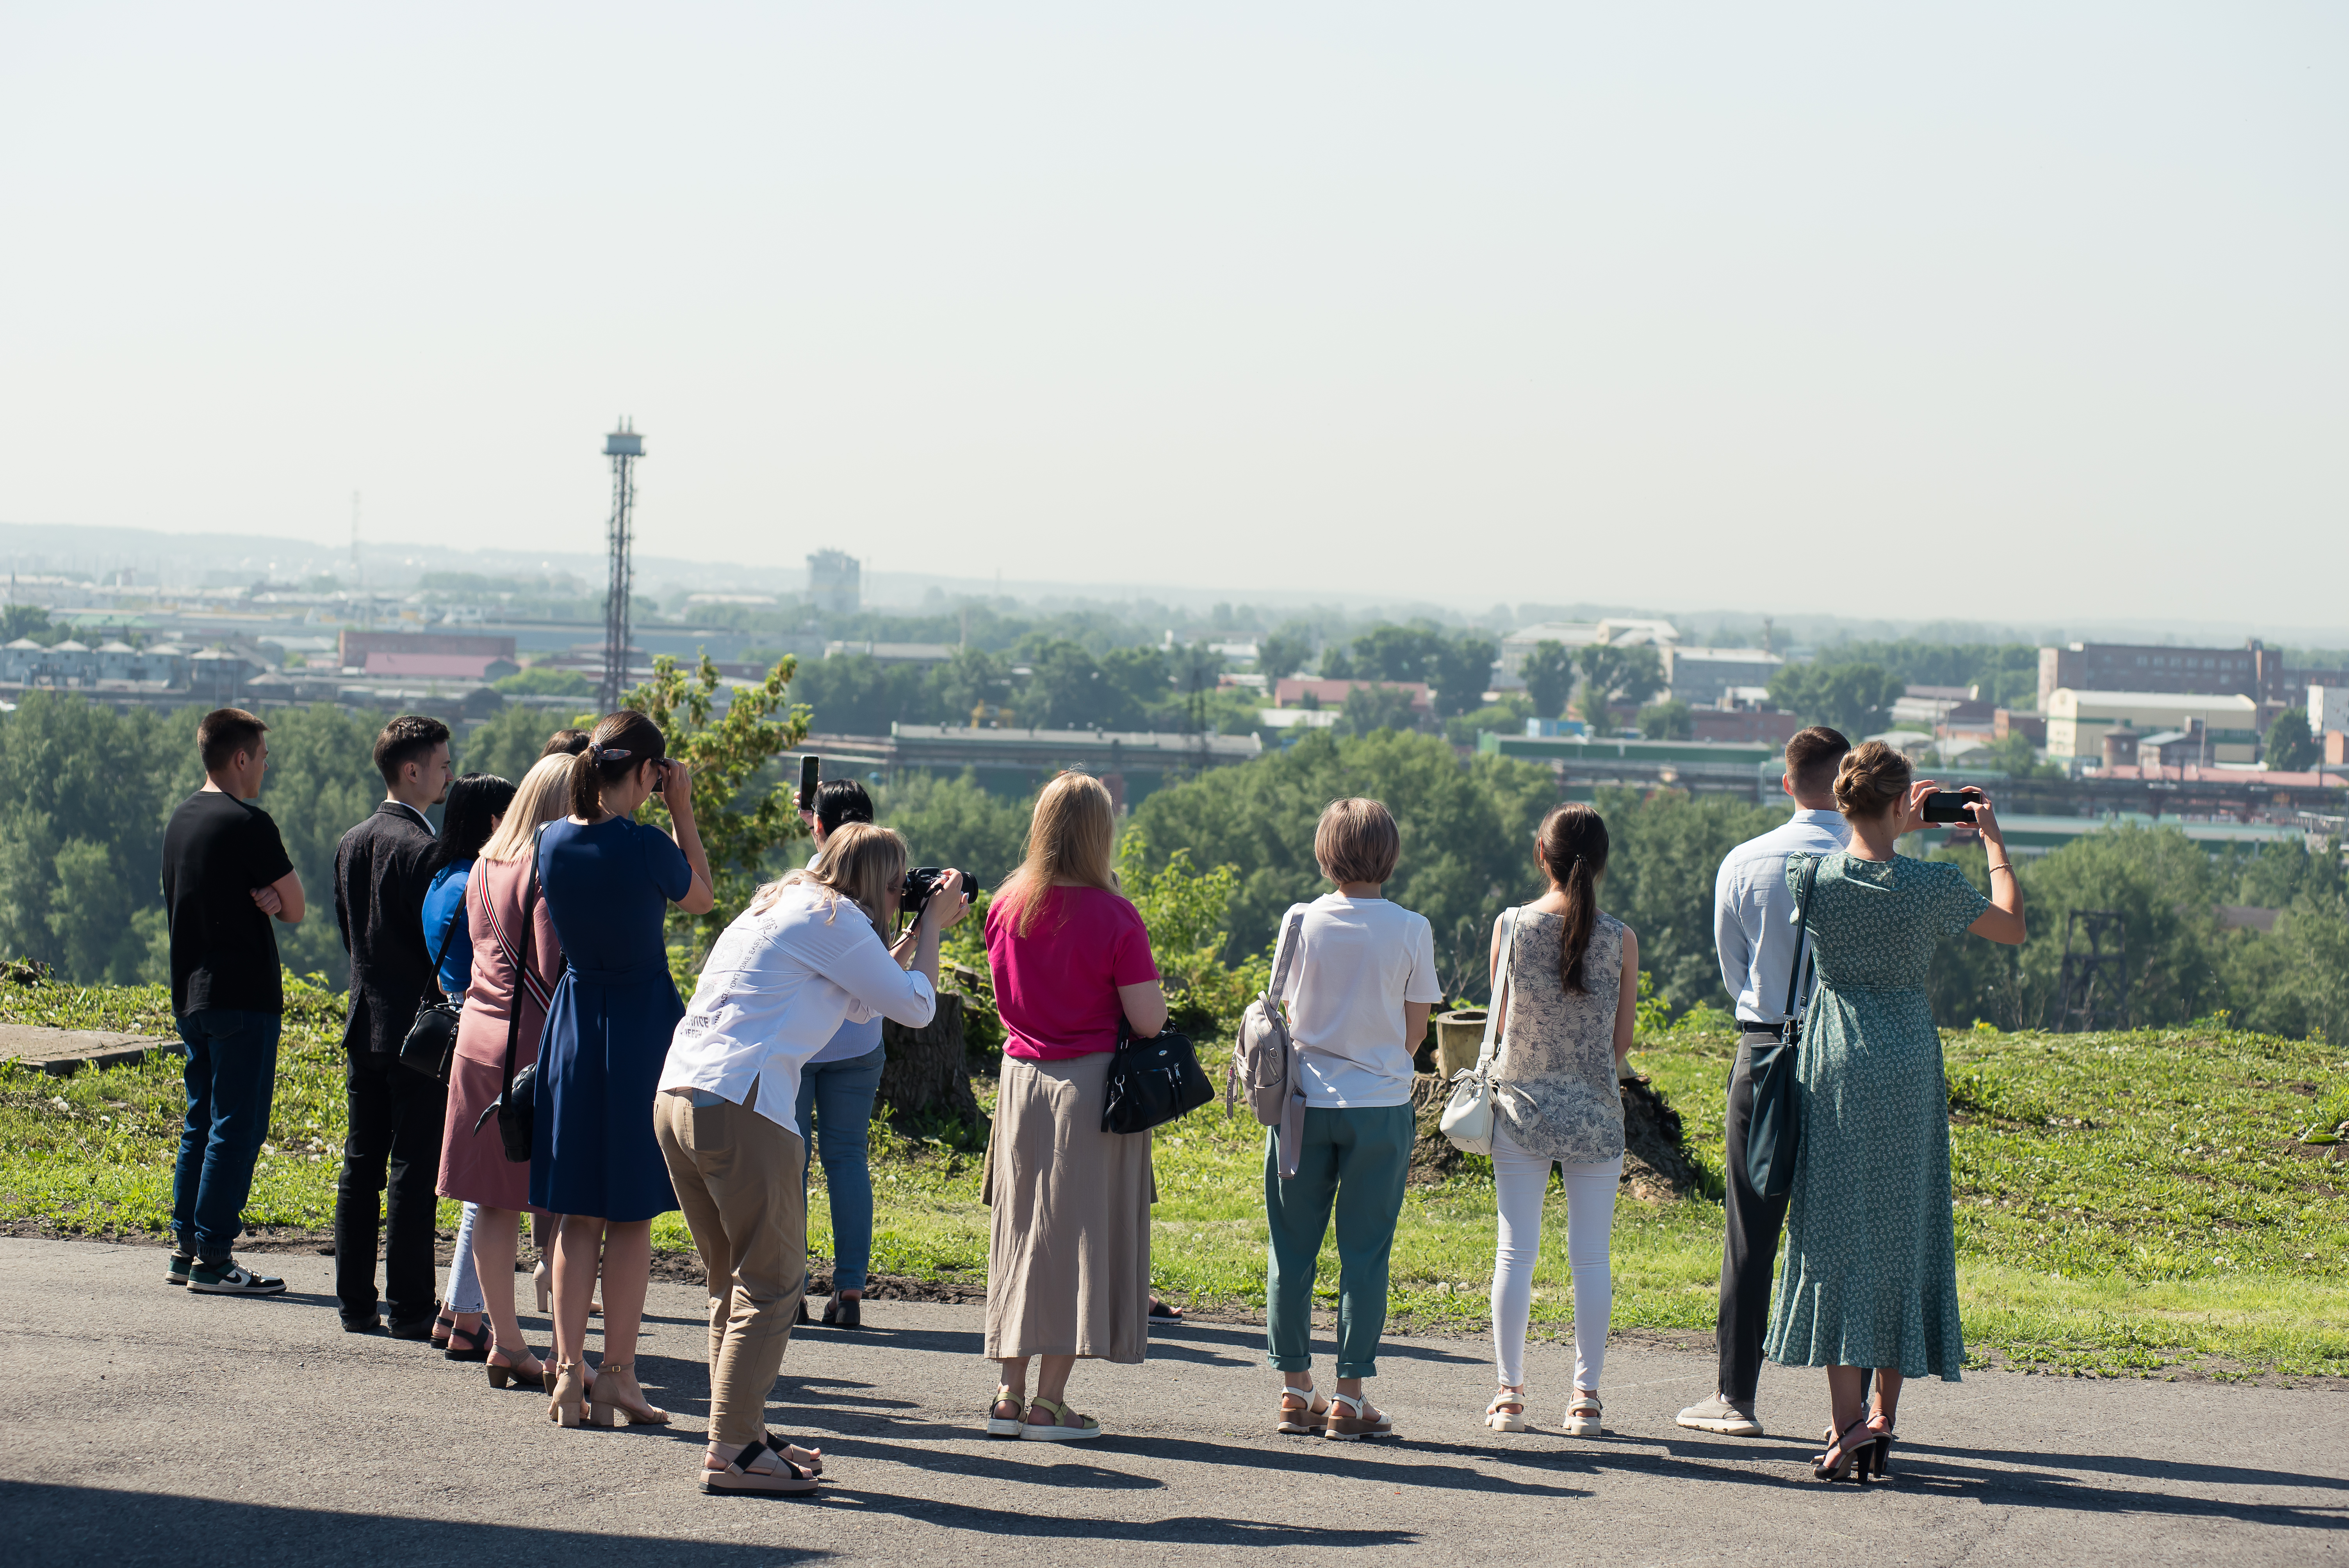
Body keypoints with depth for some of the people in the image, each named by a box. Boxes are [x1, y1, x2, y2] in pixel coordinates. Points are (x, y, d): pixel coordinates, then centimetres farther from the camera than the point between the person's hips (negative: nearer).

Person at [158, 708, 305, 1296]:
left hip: (191, 994, 9)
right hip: (242, 995, -9)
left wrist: (266, 898, -2)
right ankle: (213, 1259, -6)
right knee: (237, 1126, -5)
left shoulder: (181, 819, 12)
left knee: (201, 1121, 14)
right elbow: (297, 910, -10)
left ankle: (186, 1247, 17)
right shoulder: (249, 824, -14)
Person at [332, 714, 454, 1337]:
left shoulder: (350, 845, 9)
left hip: (364, 1025, 8)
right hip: (417, 1028, -8)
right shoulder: (424, 848, -16)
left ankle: (355, 1301, 14)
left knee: (361, 1167, 11)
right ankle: (409, 1306, 0)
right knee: (414, 1170, -3)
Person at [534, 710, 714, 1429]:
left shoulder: (552, 840, -4)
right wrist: (682, 811, 4)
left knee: (578, 1213, 10)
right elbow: (701, 897, 3)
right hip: (643, 1025, -4)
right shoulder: (647, 847, -17)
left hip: (574, 1020, 4)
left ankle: (569, 1372, 7)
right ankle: (616, 1376, 6)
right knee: (631, 1216, 4)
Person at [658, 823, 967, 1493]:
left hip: (677, 1097, 10)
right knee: (771, 1283, -4)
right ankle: (733, 1451, -6)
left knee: (735, 1281, 17)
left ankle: (741, 1435, 20)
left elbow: (863, 1001, 34)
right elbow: (915, 1007, 1)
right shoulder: (833, 918, -4)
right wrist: (932, 927, 14)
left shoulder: (778, 907, 25)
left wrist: (917, 933, 32)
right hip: (740, 1107, -10)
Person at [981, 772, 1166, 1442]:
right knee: (1078, 1235, 2)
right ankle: (1049, 1401, 1)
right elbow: (1149, 1020, -13)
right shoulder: (1112, 916, -14)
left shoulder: (1008, 906, 1)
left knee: (1020, 1235, 13)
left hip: (1021, 1078, 5)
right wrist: (1143, 972, 3)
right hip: (1091, 1085, -5)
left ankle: (1009, 1394, 14)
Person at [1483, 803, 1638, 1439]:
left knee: (1516, 1249, 6)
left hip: (1521, 1103, 0)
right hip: (1594, 1112, 0)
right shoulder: (1620, 939, -5)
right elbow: (1623, 1038, 2)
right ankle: (1586, 1397, 6)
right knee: (1591, 1256, 5)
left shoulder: (1513, 926, -5)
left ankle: (1509, 1392, 7)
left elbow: (1500, 1021, 5)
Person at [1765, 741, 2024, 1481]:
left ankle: (1847, 1417, -6)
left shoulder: (1812, 877, -7)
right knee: (1902, 1230, 9)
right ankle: (1884, 1414, 11)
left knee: (1835, 1232, 2)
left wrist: (1899, 828, 25)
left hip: (1833, 1059, 0)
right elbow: (2013, 926, 8)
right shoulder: (1933, 884, -10)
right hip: (1907, 1059, 0)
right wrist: (1993, 838, 18)